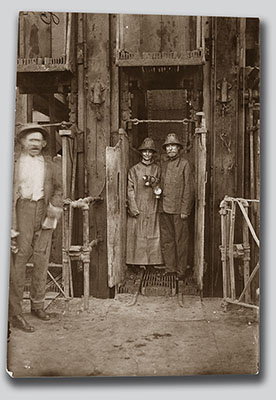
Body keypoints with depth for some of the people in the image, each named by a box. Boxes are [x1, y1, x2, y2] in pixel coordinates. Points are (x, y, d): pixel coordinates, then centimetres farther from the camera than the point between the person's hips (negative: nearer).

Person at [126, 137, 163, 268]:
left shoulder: (157, 169, 10)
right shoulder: (134, 169, 7)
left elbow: (160, 189, 11)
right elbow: (130, 189, 2)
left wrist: (154, 183, -10)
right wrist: (133, 207, -8)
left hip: (152, 208, 1)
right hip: (137, 207, -1)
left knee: (153, 235, 0)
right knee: (138, 234, -2)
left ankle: (153, 261, 7)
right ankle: (139, 262, 5)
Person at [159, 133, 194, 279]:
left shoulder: (185, 164, -3)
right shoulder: (163, 164, 15)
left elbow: (189, 188, -7)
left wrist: (185, 210, -12)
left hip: (179, 209, -6)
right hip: (164, 208, 6)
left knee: (181, 240, 1)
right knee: (166, 240, 10)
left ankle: (181, 271, 11)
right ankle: (170, 268, 21)